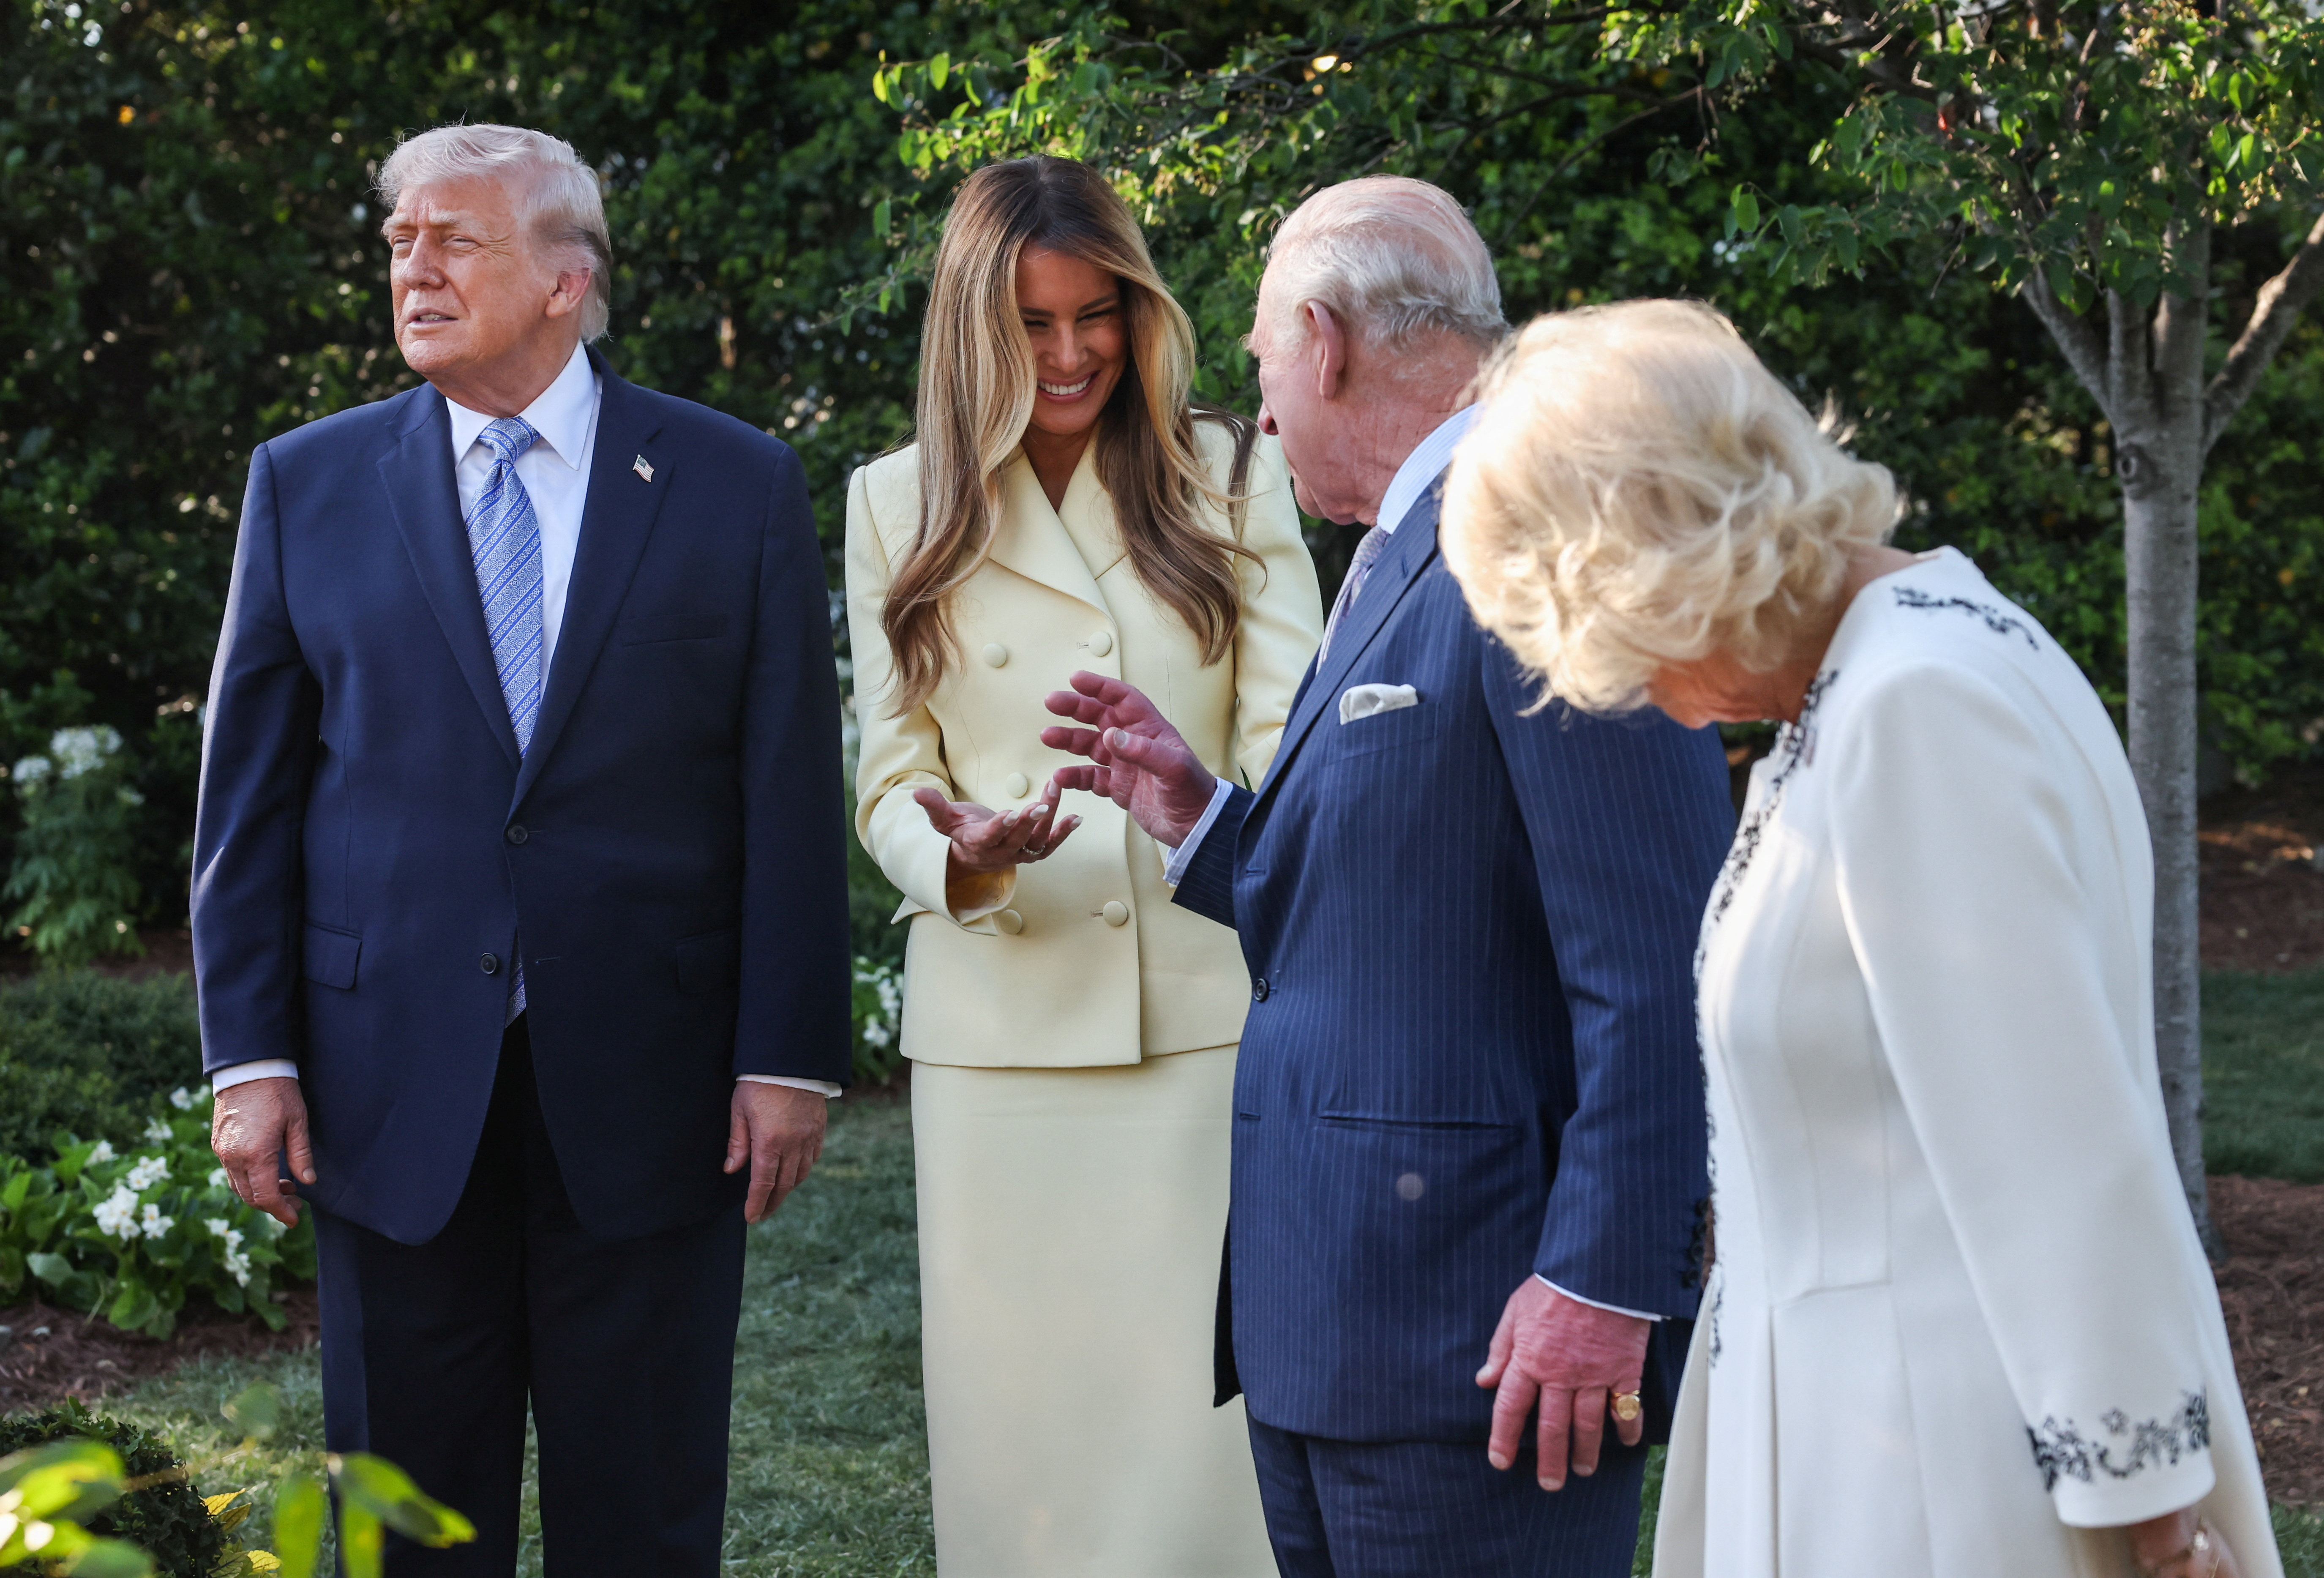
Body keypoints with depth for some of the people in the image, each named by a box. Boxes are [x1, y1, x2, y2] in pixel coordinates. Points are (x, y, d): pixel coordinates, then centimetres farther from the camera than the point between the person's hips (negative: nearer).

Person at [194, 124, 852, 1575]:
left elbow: (792, 797, 0)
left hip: (648, 1101, -1)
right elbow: (250, 791, 5)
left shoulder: (738, 487, 2)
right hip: (393, 1099, 1)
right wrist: (251, 1055, -2)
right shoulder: (306, 486, 5)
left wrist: (790, 1060, -5)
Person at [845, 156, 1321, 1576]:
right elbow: (892, 781, 7)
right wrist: (963, 859, -16)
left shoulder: (1231, 476, 8)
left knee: (1218, 1410, -4)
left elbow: (1289, 738, 0)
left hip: (1211, 1013, 0)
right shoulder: (900, 507, 9)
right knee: (1022, 1414, 4)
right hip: (1003, 1028, 1)